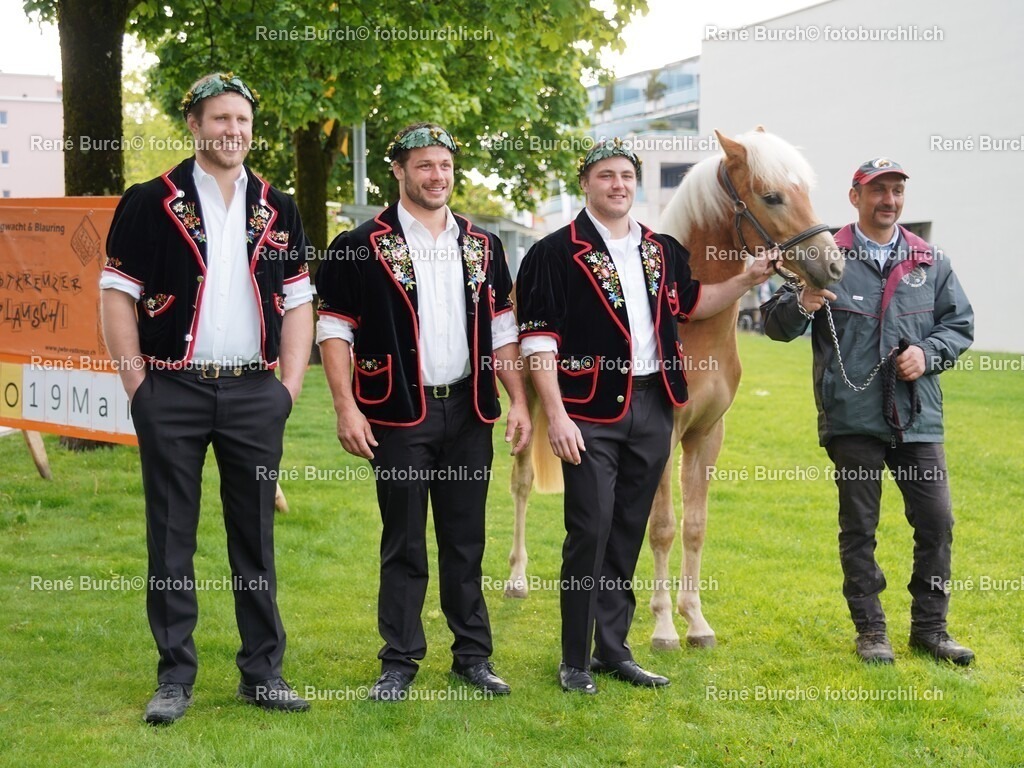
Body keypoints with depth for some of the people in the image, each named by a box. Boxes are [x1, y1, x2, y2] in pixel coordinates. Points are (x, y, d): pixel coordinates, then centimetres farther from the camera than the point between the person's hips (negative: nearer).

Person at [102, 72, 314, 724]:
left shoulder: (278, 211, 10)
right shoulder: (150, 204, 1)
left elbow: (298, 303, 11)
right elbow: (118, 296, 0)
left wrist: (288, 387, 1)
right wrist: (139, 387, -6)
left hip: (255, 394, 2)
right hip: (173, 393, -2)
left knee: (256, 535, 7)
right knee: (171, 537, 3)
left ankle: (263, 671, 16)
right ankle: (175, 677, 12)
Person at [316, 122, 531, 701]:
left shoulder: (482, 246, 11)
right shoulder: (363, 248, -2)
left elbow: (502, 328, 12)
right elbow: (335, 329, -4)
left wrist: (519, 401, 5)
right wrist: (347, 407, -12)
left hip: (469, 413, 4)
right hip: (400, 415, -3)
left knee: (467, 540, 10)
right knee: (404, 544, 3)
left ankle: (474, 655, 19)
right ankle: (400, 663, 12)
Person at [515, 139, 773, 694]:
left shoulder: (663, 251, 13)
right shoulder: (557, 253, -6)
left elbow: (692, 304, 28)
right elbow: (538, 339, -11)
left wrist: (748, 279, 15)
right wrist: (556, 416, -17)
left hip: (652, 408, 6)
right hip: (591, 412, -5)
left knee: (629, 534, 11)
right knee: (589, 534, -4)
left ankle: (613, 649, 21)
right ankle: (575, 661, 6)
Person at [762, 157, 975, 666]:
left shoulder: (931, 263, 10)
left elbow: (960, 324, 14)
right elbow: (775, 324, 0)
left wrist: (929, 353, -6)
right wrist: (801, 305, -23)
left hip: (918, 415, 3)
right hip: (852, 417, -3)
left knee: (936, 521, 4)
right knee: (859, 527, 6)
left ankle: (930, 626, 19)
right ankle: (870, 630, 18)